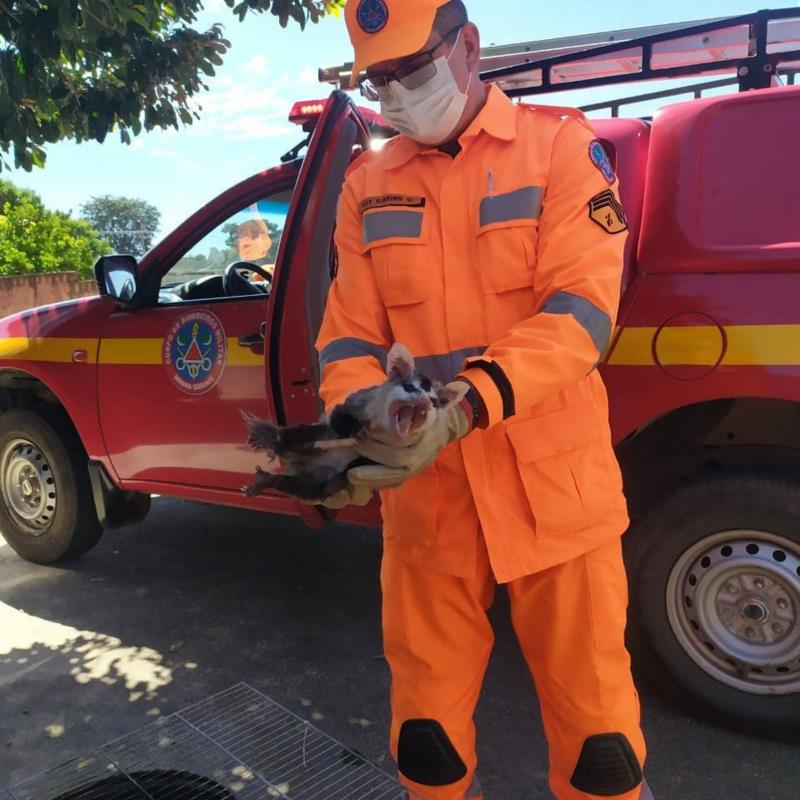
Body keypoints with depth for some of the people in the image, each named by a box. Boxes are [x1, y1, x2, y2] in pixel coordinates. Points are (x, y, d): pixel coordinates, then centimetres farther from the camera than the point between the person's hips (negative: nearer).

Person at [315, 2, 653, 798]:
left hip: (552, 491, -2)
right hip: (424, 499, 3)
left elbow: (580, 308, -12)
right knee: (426, 723, 17)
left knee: (593, 719, 12)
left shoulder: (560, 145, 0)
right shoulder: (366, 186, 9)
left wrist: (466, 405, -28)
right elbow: (349, 336, 5)